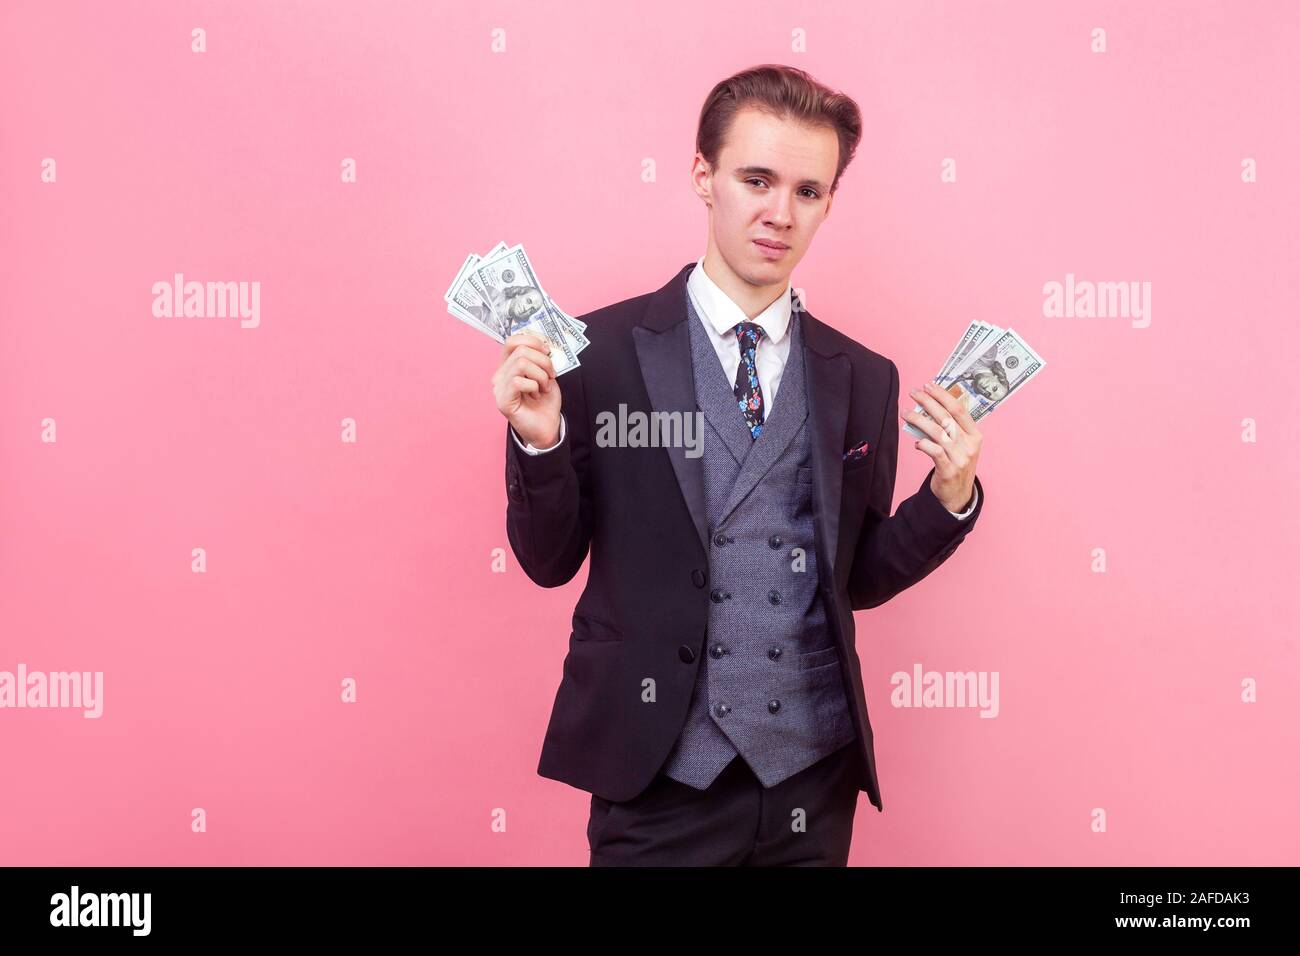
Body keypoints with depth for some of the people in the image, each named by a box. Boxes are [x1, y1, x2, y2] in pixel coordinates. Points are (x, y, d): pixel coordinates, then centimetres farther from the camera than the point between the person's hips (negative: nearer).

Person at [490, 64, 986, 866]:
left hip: (815, 778, 3)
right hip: (659, 778, -3)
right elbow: (549, 559, 0)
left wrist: (951, 496, -7)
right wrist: (540, 443, -17)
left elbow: (859, 579, 9)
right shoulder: (601, 352, -5)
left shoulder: (864, 379, 4)